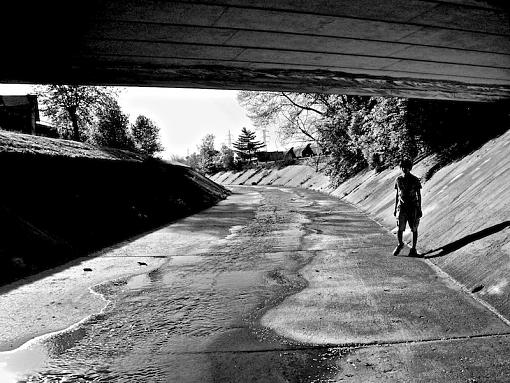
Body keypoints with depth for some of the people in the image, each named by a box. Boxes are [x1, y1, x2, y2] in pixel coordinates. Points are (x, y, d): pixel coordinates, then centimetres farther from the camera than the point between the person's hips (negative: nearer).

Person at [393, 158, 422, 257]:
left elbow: (419, 195, 0)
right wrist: (395, 208, 11)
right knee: (399, 228, -4)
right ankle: (400, 244, 22)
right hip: (402, 207, 2)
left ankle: (413, 249, 15)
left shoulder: (415, 180, -3)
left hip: (413, 208, -2)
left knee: (414, 229, 3)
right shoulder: (398, 180, 5)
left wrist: (419, 209, -4)